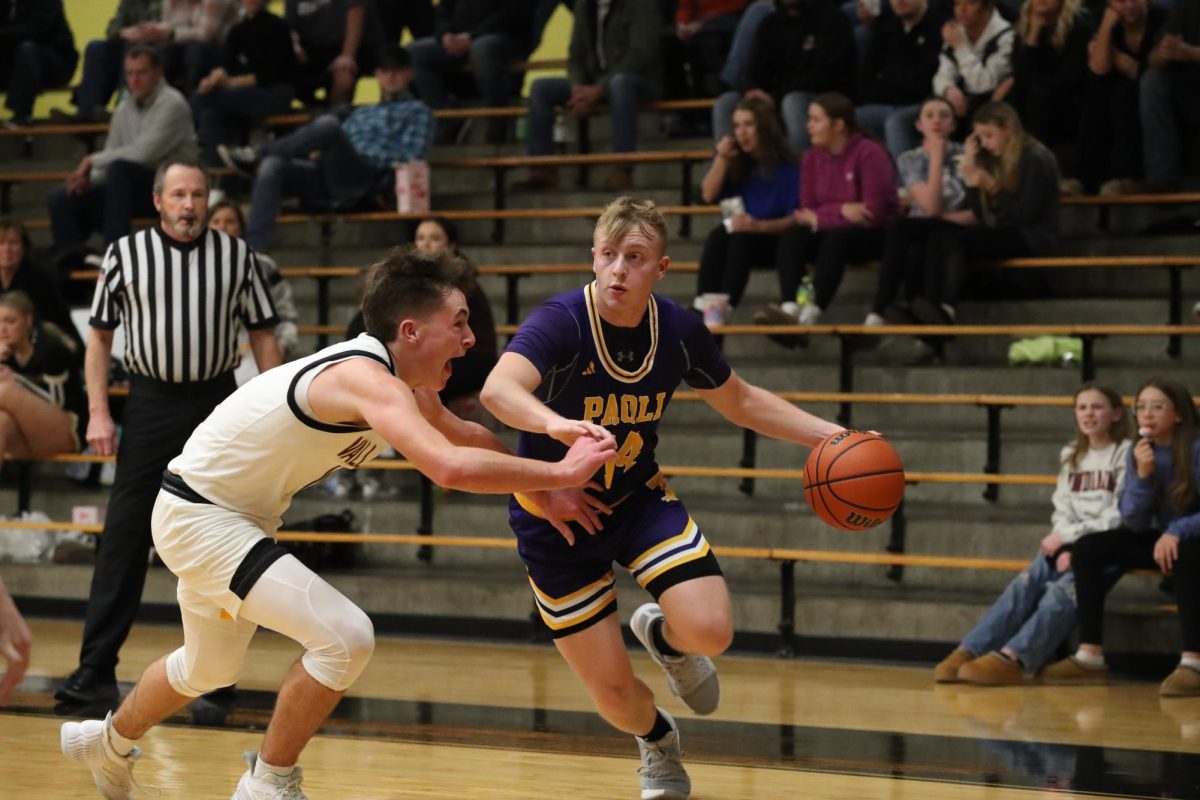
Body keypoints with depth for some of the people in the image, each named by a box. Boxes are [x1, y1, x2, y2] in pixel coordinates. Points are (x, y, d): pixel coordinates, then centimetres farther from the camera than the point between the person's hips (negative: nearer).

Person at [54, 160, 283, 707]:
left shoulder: (236, 256, 3)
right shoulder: (125, 255, 1)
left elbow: (262, 335, 7)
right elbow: (99, 335, 6)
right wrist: (98, 412, -3)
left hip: (218, 404, 1)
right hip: (150, 403, -1)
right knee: (123, 538, -6)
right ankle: (96, 670, -6)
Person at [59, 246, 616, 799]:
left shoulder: (404, 387, 0)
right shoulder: (368, 380, -30)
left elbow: (464, 437, 19)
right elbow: (449, 466, -45)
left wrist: (540, 487, 8)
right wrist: (557, 473, -36)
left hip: (234, 518, 10)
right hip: (199, 517, -10)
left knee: (209, 668, 30)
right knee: (345, 637, -21)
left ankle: (110, 744, 55)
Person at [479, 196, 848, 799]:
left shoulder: (679, 330, -10)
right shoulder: (560, 323, -26)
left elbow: (740, 403, 8)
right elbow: (498, 390, -46)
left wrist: (830, 435, -2)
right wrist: (557, 425, -66)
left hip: (638, 498, 3)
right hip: (556, 511, -3)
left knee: (710, 631, -19)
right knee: (612, 690, -2)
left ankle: (663, 637, 20)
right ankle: (658, 741, 36)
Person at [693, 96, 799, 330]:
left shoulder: (786, 165, -11)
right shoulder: (733, 157, 4)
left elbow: (796, 217, -14)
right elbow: (708, 196, -2)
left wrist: (758, 226, -29)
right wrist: (721, 159, -14)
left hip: (772, 238, -4)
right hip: (737, 231, 4)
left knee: (741, 239, -34)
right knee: (718, 236, -29)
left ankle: (724, 308, -42)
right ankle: (703, 305, -39)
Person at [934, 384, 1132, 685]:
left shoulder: (1127, 454, 0)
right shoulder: (1071, 455, 19)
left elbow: (1119, 517, -8)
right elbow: (1062, 512, 12)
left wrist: (1068, 536, -11)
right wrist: (1065, 547, -9)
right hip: (1069, 545, 5)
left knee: (1063, 589, -32)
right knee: (1026, 583, -23)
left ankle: (1011, 659, -51)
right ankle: (968, 653, -37)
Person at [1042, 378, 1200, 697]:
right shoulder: (1138, 454, 0)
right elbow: (1133, 522, -5)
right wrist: (1142, 475, -20)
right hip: (1158, 539, 6)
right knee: (1088, 547, -9)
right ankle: (1090, 657, -12)